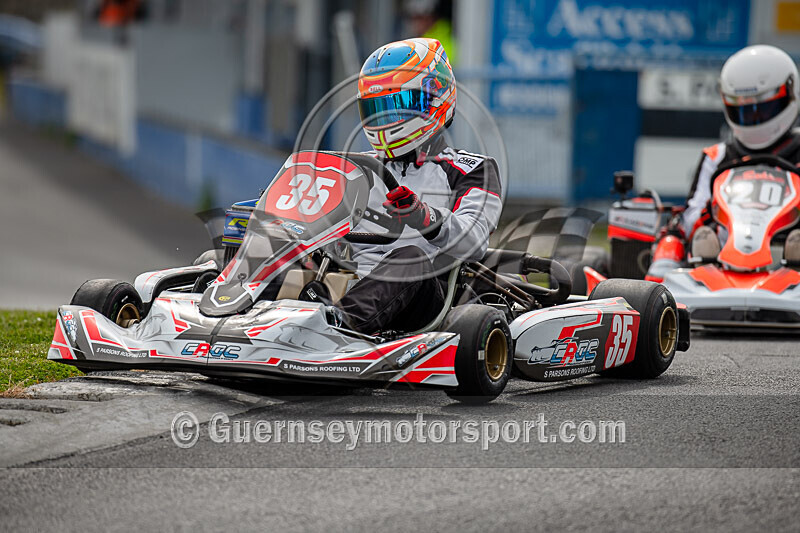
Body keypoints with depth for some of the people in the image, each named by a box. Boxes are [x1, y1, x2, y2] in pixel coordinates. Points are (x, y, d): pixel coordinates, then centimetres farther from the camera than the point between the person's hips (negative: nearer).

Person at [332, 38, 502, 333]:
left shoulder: (473, 170, 14)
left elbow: (473, 241, -5)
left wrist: (426, 219, -28)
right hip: (357, 286, 4)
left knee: (410, 257, -38)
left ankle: (348, 316, -66)